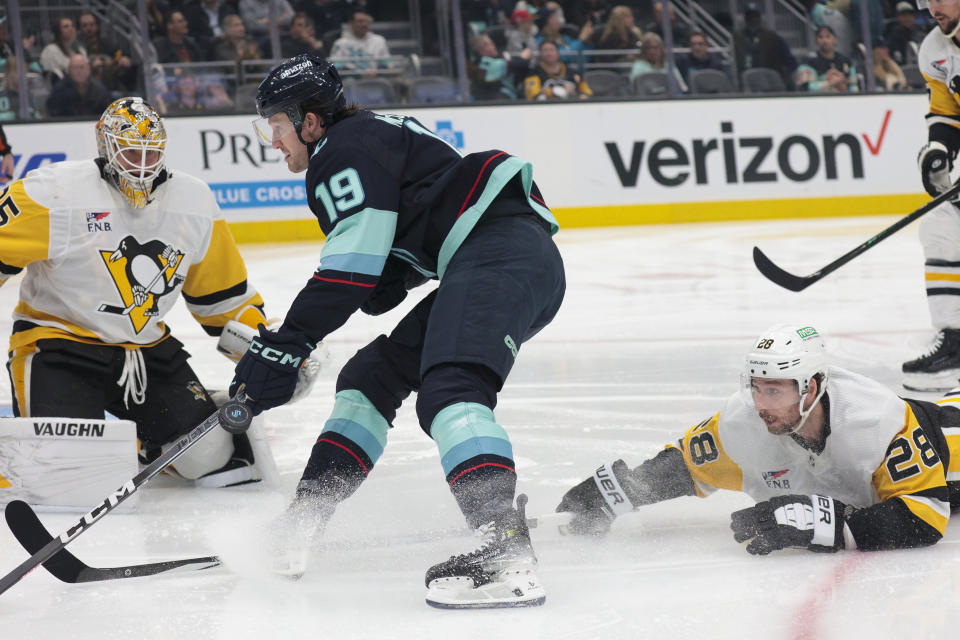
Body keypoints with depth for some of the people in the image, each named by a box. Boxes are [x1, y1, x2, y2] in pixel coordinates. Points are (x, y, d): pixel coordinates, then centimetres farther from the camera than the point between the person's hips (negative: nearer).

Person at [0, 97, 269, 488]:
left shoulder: (194, 202, 2)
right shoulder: (55, 192, -16)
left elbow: (224, 293, 12)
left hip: (147, 346, 5)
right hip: (57, 341, -5)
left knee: (212, 454, -3)